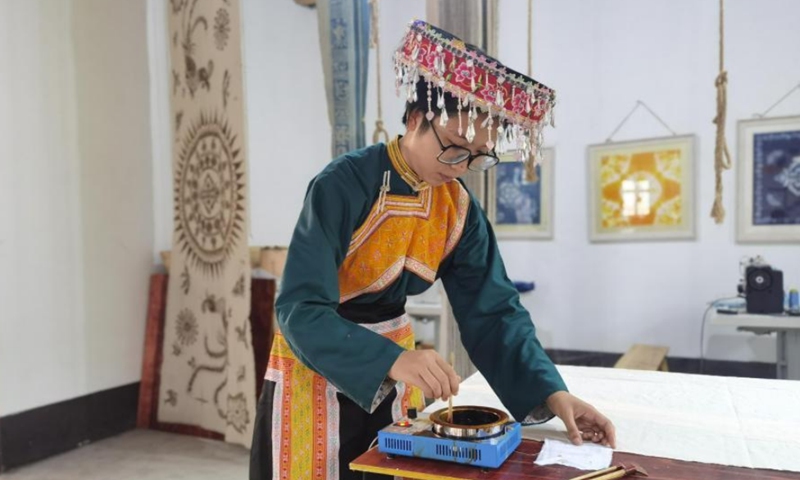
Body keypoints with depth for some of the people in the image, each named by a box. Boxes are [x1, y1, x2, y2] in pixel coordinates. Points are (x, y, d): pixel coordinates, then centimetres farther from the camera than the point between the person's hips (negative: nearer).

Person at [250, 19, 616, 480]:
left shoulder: (460, 208, -6)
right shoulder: (343, 186, -23)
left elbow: (492, 309, -7)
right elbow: (301, 309, -28)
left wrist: (552, 392, -20)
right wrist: (393, 360, -42)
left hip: (394, 374, 6)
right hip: (318, 369, -5)